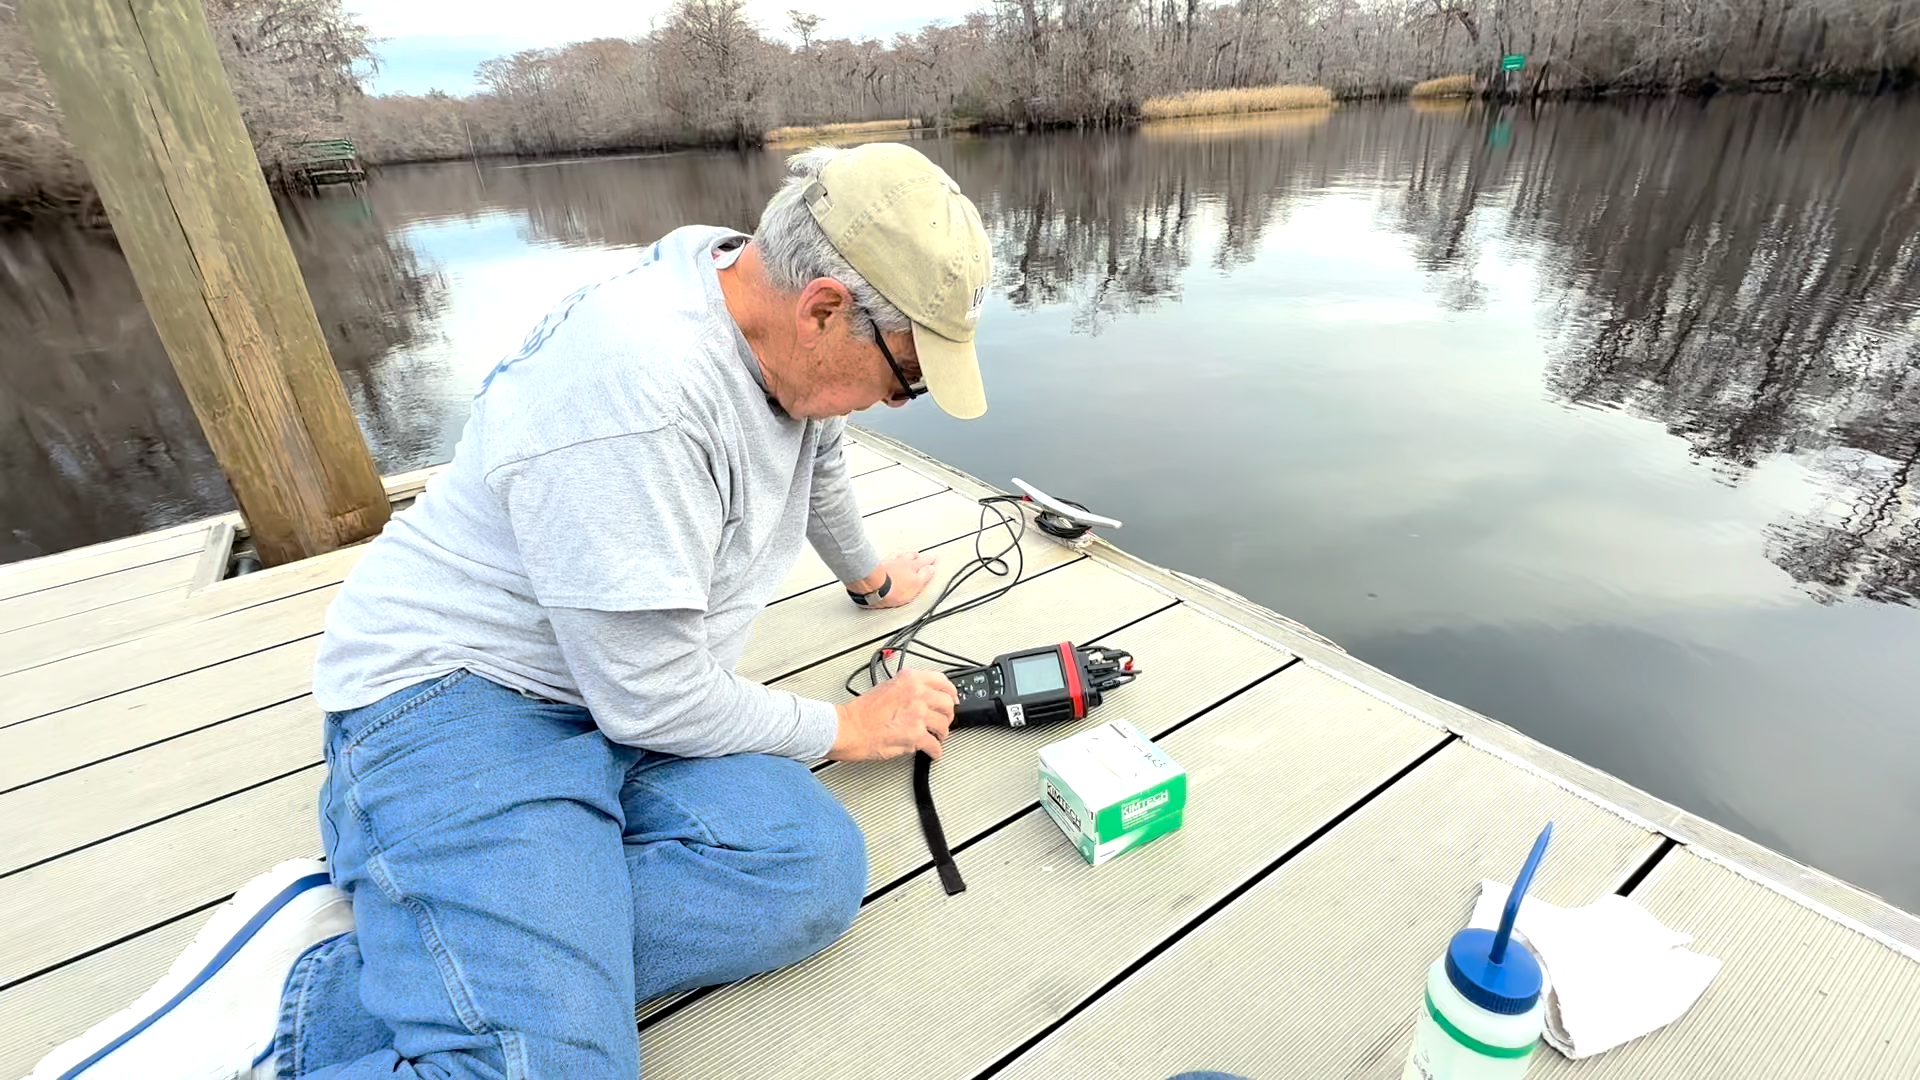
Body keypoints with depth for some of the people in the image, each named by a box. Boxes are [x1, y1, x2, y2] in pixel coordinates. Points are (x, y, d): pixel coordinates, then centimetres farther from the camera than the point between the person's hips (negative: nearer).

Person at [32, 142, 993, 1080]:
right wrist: (847, 728, -4)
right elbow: (653, 703, -20)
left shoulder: (779, 301, 2)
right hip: (459, 693, -9)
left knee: (811, 869, -20)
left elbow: (819, 467, 24)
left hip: (630, 697, 9)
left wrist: (866, 574, 40)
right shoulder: (638, 389, -26)